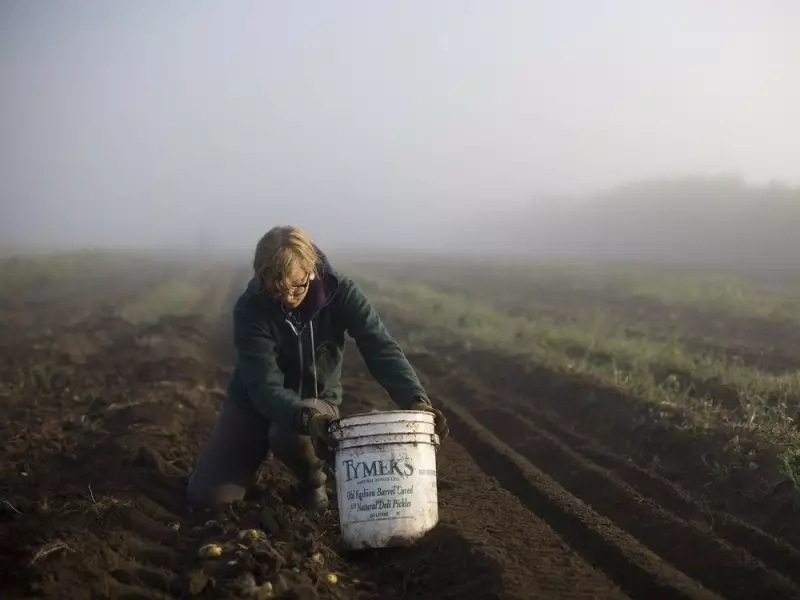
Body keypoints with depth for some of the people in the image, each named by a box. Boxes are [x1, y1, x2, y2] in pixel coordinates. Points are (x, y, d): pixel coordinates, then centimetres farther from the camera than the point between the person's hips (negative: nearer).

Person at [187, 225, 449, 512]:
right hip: (255, 402, 0)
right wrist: (304, 417, -55)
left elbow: (381, 348, -32)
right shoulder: (250, 309, -26)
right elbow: (264, 386, -34)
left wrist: (416, 400, -51)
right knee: (206, 494, -13)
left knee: (290, 435, -36)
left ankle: (312, 482, 0)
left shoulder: (341, 292, -22)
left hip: (317, 400, 0)